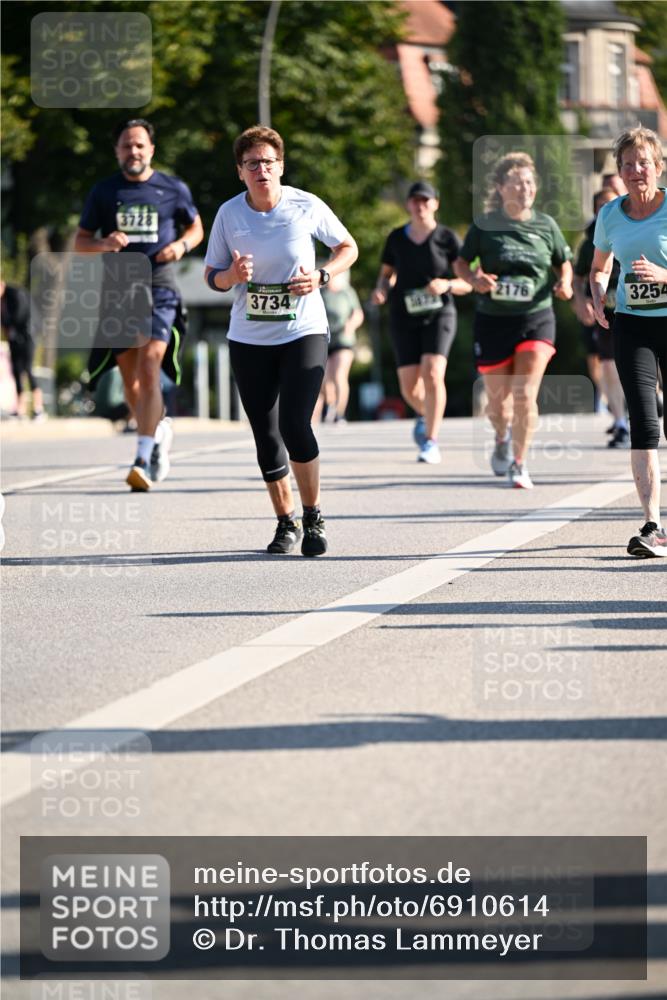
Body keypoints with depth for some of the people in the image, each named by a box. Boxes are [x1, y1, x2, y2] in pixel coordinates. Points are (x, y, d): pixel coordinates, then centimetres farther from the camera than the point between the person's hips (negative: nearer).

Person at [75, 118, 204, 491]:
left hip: (159, 289, -3)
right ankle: (160, 428, 38)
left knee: (149, 370, -18)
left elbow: (197, 227, 18)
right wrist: (103, 244, -12)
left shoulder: (173, 189, 5)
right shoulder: (104, 192, 8)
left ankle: (143, 460, -21)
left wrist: (181, 245, -4)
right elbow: (80, 242, 11)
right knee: (130, 379, 9)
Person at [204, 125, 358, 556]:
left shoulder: (307, 207, -6)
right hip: (249, 339, 3)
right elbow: (213, 275, 7)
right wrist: (232, 275, -16)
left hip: (304, 332, -3)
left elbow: (348, 248, 8)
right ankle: (286, 522, 21)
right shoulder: (229, 213, -2)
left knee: (295, 425, -16)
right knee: (266, 436, 4)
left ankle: (314, 517, 1)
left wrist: (320, 276, -10)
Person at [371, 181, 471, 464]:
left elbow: (466, 283, -1)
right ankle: (424, 412, 33)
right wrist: (380, 290, -6)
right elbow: (386, 274, 16)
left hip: (438, 315, -2)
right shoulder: (396, 238, 5)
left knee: (432, 374, -21)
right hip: (404, 317, 2)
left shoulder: (447, 238, -2)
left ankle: (431, 442, -12)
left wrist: (446, 284, -21)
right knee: (409, 387, -3)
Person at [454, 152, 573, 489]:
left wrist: (564, 283, -6)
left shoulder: (546, 225, 2)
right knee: (498, 398, 9)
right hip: (493, 321, 0)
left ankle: (518, 463, 0)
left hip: (536, 319, 0)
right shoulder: (485, 225, -3)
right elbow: (460, 262, 4)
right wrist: (475, 279, -17)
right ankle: (502, 439, 43)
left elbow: (564, 262, 15)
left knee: (525, 394, -14)